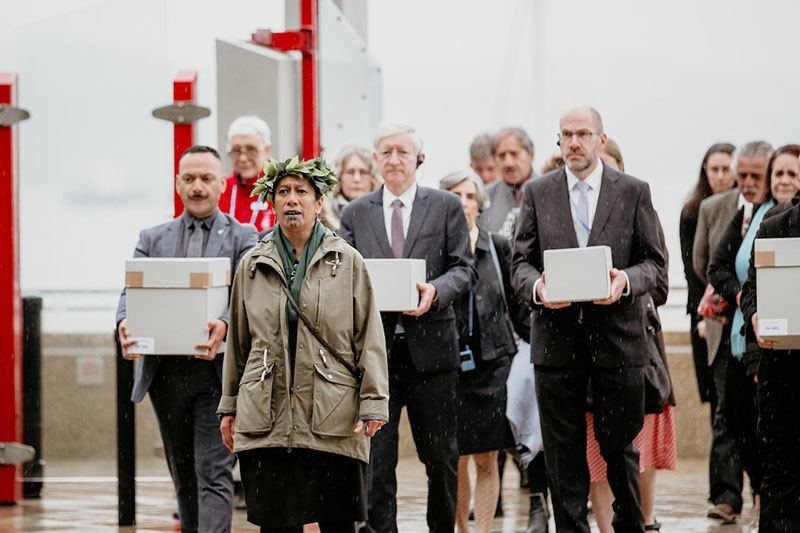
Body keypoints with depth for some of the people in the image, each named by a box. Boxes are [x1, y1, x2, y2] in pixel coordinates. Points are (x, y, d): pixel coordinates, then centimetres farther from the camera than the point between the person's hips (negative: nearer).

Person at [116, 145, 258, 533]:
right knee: (183, 475, 13)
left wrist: (224, 325, -31)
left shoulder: (244, 238, 5)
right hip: (165, 369, 4)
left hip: (216, 371, -4)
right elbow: (133, 291, 3)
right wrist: (125, 323, -21)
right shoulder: (153, 239, 15)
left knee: (213, 473, -11)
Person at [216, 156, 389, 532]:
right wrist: (229, 406, 16)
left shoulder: (347, 262, 5)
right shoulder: (253, 265, 11)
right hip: (266, 419, 2)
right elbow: (237, 342, 17)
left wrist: (373, 403, -5)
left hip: (334, 420, -2)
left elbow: (370, 338, 3)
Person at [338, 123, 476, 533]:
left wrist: (435, 291, -17)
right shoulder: (356, 214, 11)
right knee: (375, 457, -3)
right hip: (373, 347, 0)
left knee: (441, 455, 8)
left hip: (430, 345, 0)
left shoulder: (446, 207, 7)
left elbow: (464, 268, 2)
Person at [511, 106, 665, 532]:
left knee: (620, 445, 4)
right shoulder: (537, 192, 8)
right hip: (557, 335, 1)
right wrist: (537, 286, -15)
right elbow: (520, 262, 7)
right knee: (563, 451, 4)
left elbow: (654, 261, 5)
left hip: (617, 335, -1)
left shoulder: (634, 192, 5)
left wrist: (626, 281, -16)